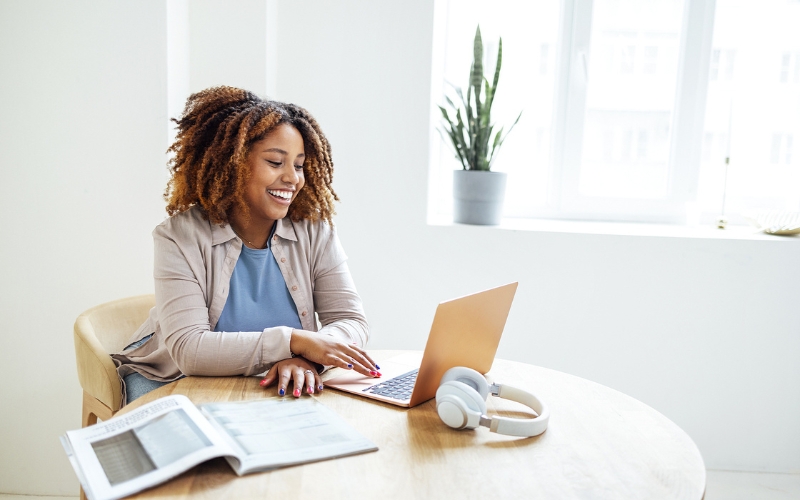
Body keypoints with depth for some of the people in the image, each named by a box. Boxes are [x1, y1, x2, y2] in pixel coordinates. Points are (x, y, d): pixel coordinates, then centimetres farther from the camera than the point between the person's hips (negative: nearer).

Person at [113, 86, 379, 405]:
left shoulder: (315, 231, -7)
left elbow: (351, 321, -11)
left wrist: (304, 359, -32)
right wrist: (293, 341, -35)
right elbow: (188, 350, -25)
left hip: (271, 390, 3)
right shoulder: (179, 238, -14)